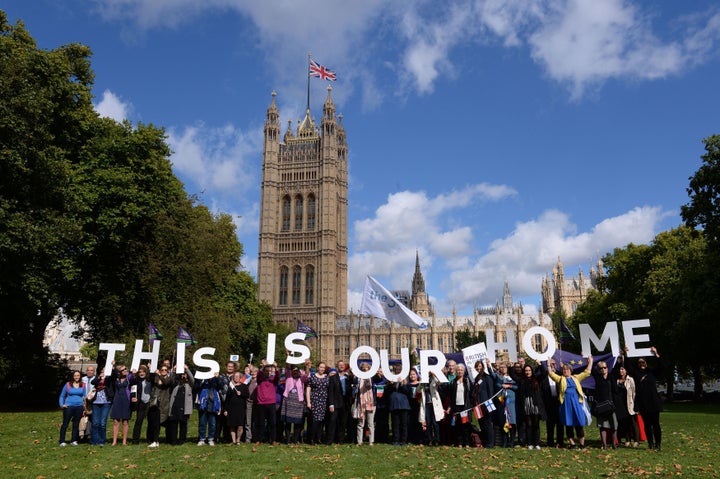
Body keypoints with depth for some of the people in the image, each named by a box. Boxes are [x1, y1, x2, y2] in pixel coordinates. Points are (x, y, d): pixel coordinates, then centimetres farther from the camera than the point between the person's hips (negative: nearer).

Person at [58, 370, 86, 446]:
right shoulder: (68, 384, 3)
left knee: (76, 424, 6)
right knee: (65, 424, -4)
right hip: (68, 406, -2)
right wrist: (61, 405, -6)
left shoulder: (83, 385, 8)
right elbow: (62, 396, 9)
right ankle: (62, 442, 2)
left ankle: (73, 441, 14)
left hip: (79, 407, 2)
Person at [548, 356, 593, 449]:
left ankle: (582, 443, 9)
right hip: (566, 402, 0)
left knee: (579, 423, 0)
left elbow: (587, 372, 14)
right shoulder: (560, 379, 9)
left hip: (576, 402, 0)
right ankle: (572, 443, 11)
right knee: (568, 423, 2)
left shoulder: (576, 378, 12)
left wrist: (590, 362, 11)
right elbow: (551, 373, 1)